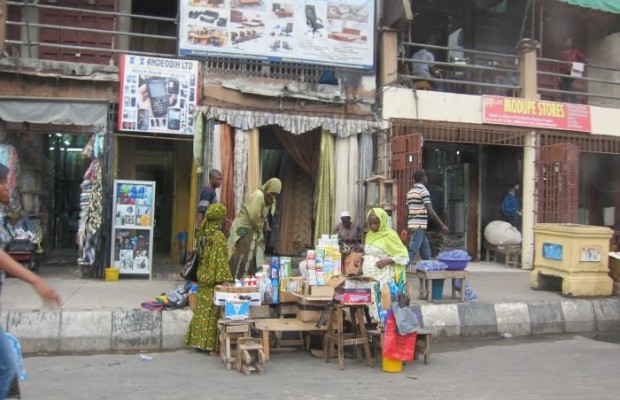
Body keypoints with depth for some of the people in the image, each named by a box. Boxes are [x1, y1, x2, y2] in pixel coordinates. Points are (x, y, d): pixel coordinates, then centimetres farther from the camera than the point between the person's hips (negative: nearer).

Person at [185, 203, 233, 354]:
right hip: (214, 280, -7)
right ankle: (210, 343, 4)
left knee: (202, 310, 12)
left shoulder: (203, 233, 6)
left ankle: (199, 340, 19)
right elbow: (221, 261, -17)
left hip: (203, 279, 7)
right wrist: (226, 280, -14)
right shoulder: (219, 237, -16)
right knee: (212, 312, -1)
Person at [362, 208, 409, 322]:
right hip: (369, 276, 7)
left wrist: (387, 261, -20)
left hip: (383, 277, -7)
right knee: (371, 301, 7)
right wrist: (361, 258, 5)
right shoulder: (369, 235, 12)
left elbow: (404, 255, -9)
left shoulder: (389, 235, -10)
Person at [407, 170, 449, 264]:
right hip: (419, 225, -9)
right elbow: (430, 210, -17)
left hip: (412, 224, 9)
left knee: (425, 250, 16)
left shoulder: (410, 192, 15)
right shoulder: (423, 191, -10)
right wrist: (442, 225, -16)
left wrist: (407, 228, 23)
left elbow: (407, 210, 17)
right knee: (413, 251, -8)